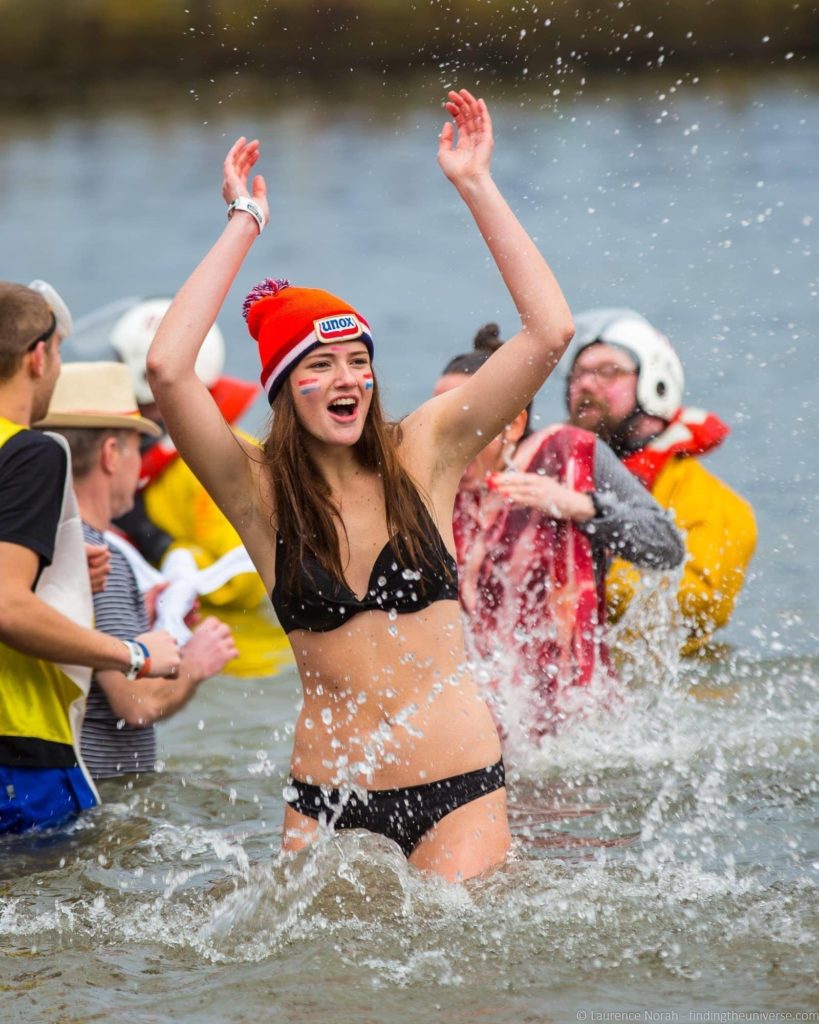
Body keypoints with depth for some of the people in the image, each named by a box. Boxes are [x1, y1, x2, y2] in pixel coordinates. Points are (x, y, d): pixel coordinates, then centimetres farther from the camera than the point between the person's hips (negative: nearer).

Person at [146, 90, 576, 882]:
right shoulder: (259, 492, -1)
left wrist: (475, 187, -5)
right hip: (327, 796, 0)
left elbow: (549, 332, -5)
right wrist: (244, 224, -9)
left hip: (456, 785, 0)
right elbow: (166, 369, -17)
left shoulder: (422, 454, 2)